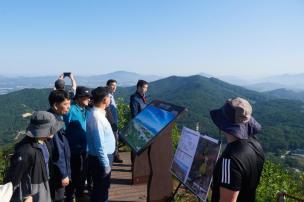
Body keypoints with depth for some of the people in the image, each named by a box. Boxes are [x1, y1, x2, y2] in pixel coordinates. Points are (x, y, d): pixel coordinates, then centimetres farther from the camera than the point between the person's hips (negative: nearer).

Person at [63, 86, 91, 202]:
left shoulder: (84, 110, 4)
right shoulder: (71, 110, -20)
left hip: (84, 148, 7)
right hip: (74, 150, -7)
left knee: (82, 173, 22)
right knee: (73, 175, 9)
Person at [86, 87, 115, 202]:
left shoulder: (98, 113, 5)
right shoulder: (96, 116, -26)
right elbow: (99, 143, -26)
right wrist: (106, 164, -20)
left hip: (104, 157, 9)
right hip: (100, 159, -9)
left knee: (102, 188, 26)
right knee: (100, 189, 10)